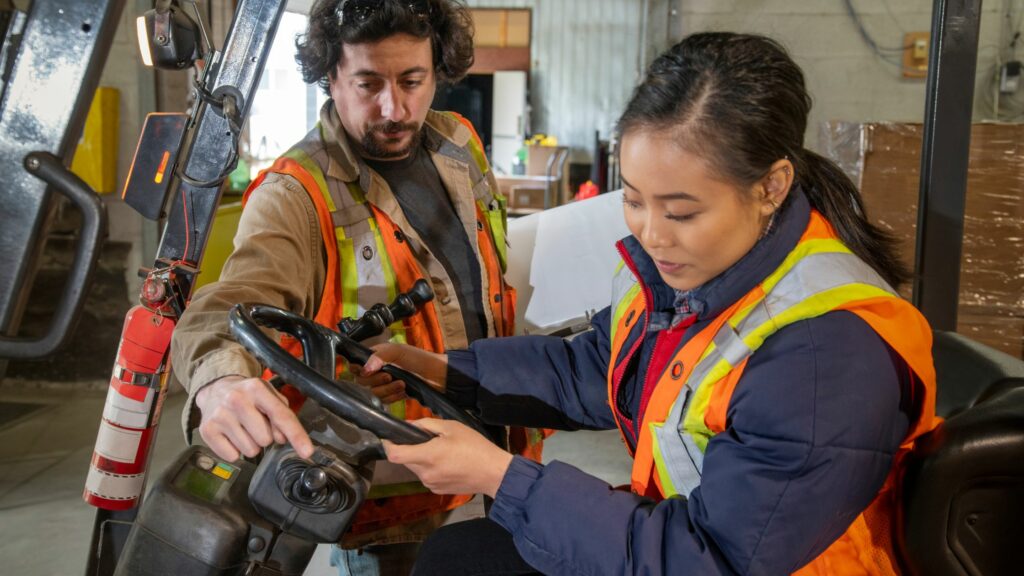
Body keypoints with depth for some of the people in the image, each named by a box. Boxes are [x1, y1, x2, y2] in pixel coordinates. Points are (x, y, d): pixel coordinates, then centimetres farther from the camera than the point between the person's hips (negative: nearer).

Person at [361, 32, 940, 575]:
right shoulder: (670, 264, -7)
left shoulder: (829, 352, -32)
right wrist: (443, 369, 0)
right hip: (667, 526, 7)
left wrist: (500, 476, -30)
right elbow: (593, 369, 11)